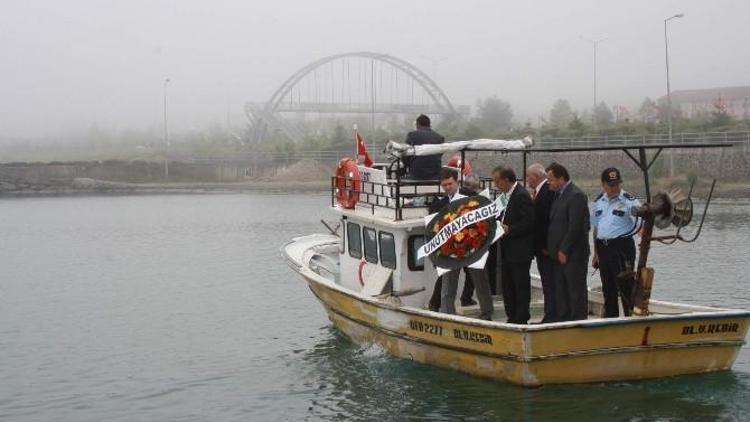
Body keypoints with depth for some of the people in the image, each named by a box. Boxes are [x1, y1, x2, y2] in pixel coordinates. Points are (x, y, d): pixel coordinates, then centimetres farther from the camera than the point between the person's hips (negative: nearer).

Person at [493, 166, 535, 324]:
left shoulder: (521, 195, -16)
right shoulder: (508, 195, 13)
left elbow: (529, 222, -20)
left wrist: (509, 229, -21)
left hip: (520, 250, -10)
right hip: (507, 251, 10)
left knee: (521, 286, -1)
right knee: (508, 286, 13)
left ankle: (521, 320, 5)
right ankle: (512, 318, 20)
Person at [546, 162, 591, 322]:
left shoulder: (576, 195, -14)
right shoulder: (559, 195, 15)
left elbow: (575, 227, -19)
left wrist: (564, 251, -16)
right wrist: (550, 248, 11)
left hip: (573, 254, -9)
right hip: (559, 253, 9)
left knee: (576, 290, -2)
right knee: (560, 291, 12)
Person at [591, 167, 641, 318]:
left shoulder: (629, 201, -7)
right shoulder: (599, 201, 12)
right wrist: (596, 253, 18)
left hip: (622, 247, -6)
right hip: (603, 248, 6)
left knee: (625, 287, -6)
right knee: (608, 289, 13)